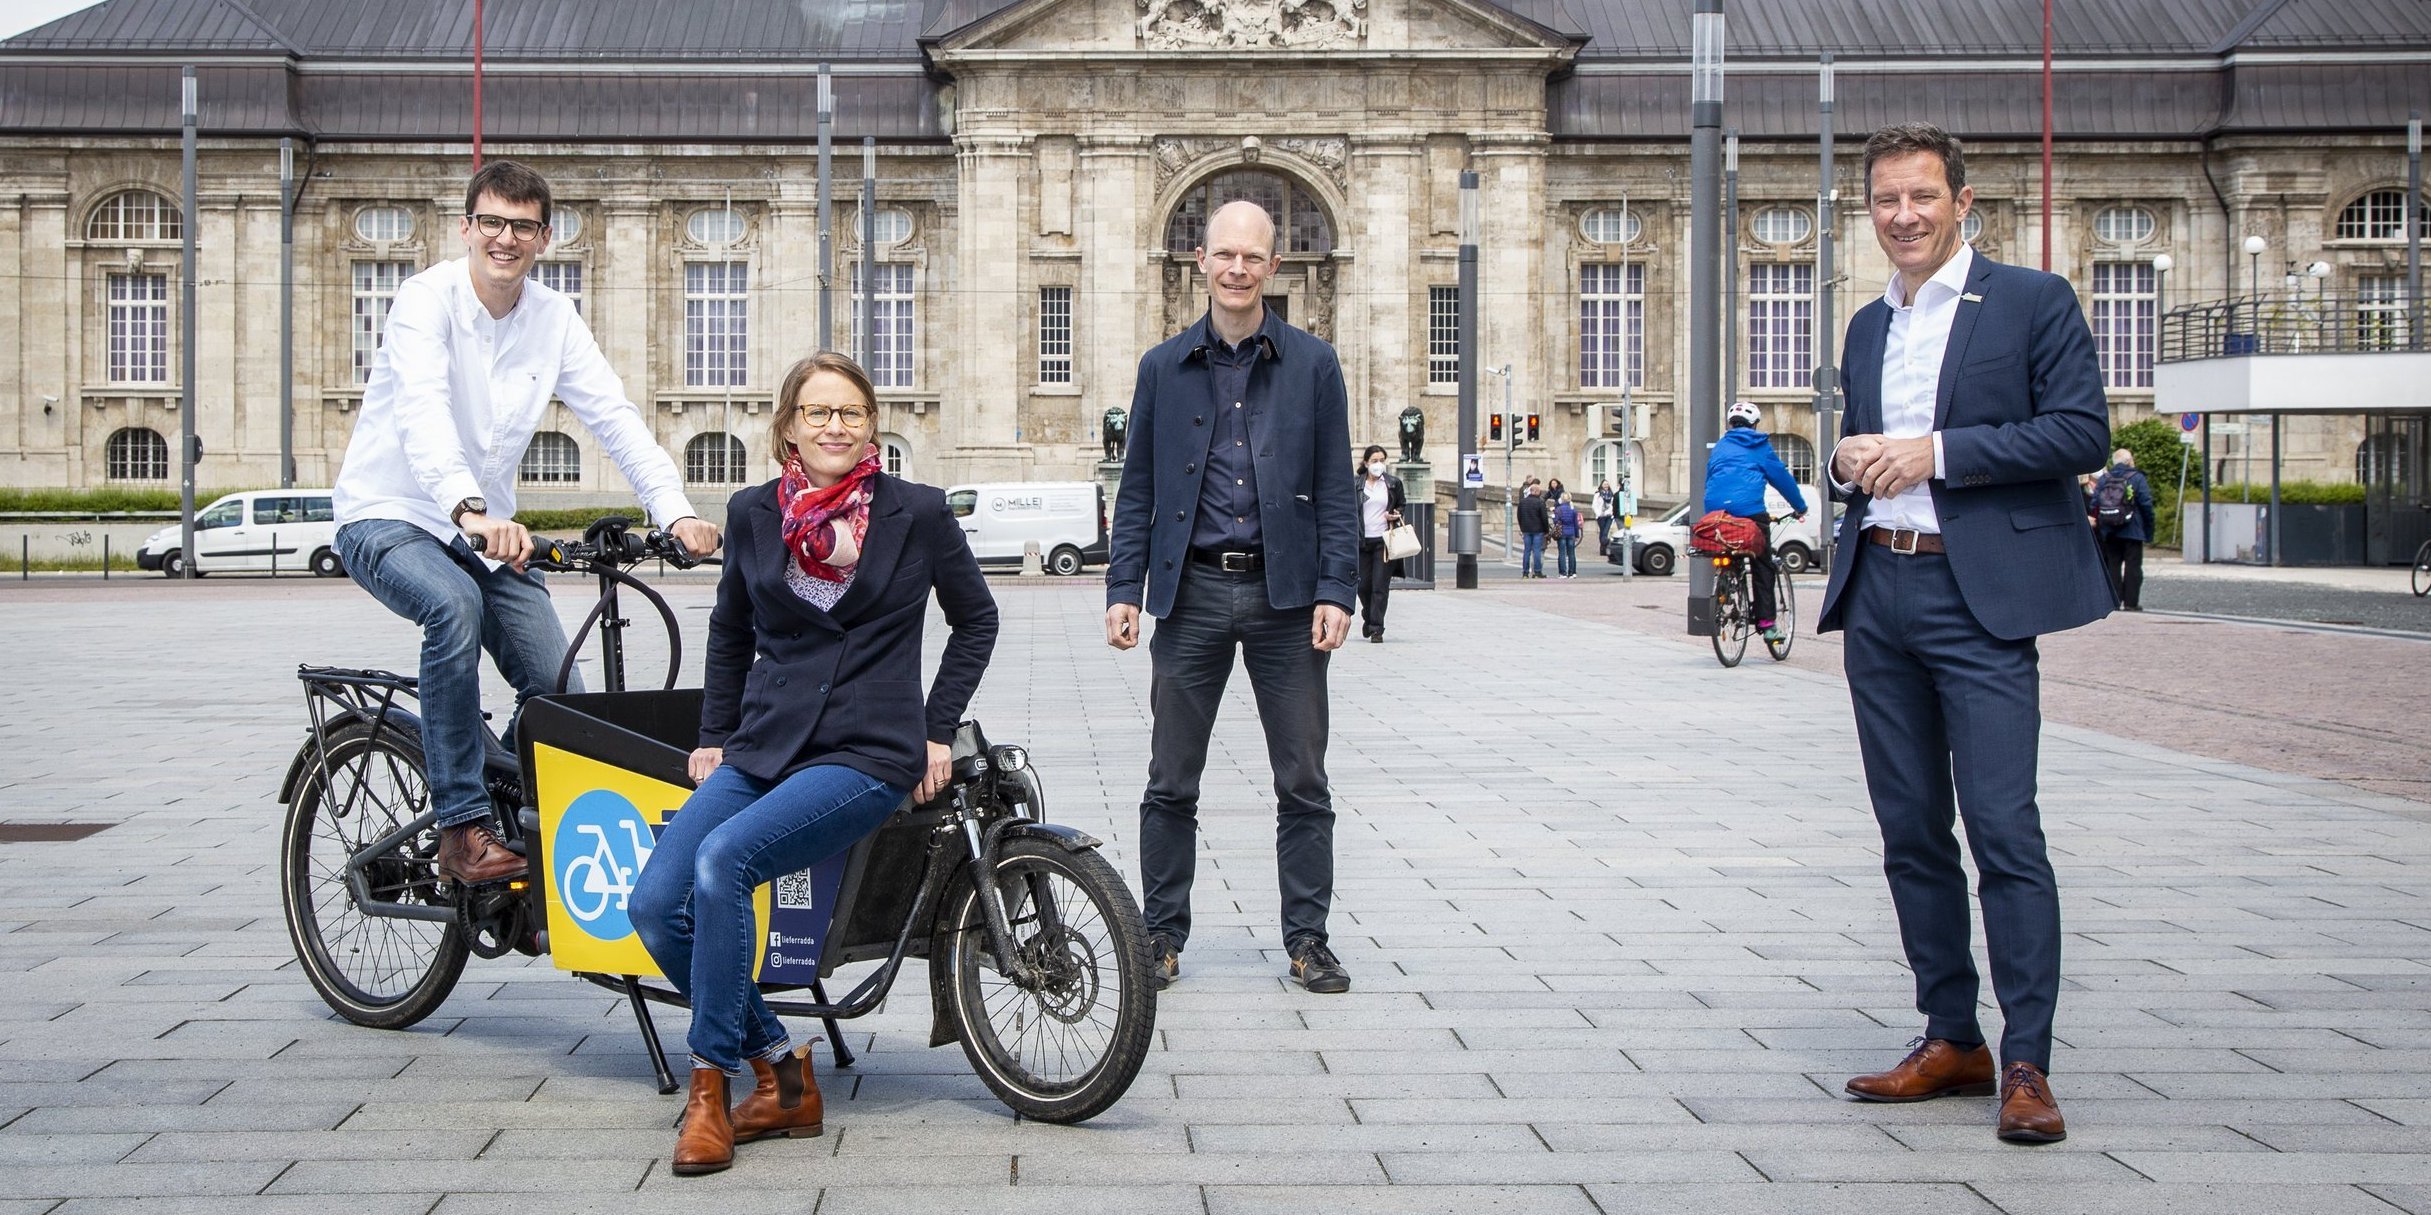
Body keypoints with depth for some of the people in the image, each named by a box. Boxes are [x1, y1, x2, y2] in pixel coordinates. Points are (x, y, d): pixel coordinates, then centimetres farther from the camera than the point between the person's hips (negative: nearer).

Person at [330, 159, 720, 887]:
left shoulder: (554, 319, 1)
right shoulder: (428, 299, -17)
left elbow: (614, 416, -7)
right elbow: (423, 413, -34)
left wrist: (675, 511, -23)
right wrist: (470, 510, -52)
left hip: (484, 529, 6)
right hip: (386, 518, -6)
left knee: (558, 690, -4)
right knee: (455, 607, -36)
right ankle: (462, 828, -30)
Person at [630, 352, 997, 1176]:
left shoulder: (918, 513, 0)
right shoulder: (753, 514, 9)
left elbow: (976, 619, 13)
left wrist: (938, 730, 6)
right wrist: (715, 734, 19)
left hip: (867, 754, -4)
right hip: (762, 748, 5)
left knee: (723, 859, -29)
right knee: (654, 905, -16)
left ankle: (712, 1081, -15)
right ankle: (781, 1073, 0)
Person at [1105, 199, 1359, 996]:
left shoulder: (1313, 365, 5)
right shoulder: (1163, 369, 8)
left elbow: (1336, 489, 3)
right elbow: (1137, 489, 9)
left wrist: (1335, 591, -7)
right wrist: (1123, 588, -1)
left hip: (1284, 594, -1)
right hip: (1192, 591, 1)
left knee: (1303, 782, 4)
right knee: (1171, 783, 5)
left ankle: (1307, 939, 14)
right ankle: (1162, 936, 15)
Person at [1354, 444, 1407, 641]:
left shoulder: (1393, 483, 5)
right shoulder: (1356, 484, 4)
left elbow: (1402, 506, 18)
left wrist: (1395, 516, -4)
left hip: (1384, 541, -1)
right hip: (1362, 541, 1)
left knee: (1380, 586, -5)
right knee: (1363, 585, 6)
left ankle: (1376, 628, -1)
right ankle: (1368, 617, 34)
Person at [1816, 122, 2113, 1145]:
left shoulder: (2033, 301, 0)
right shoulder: (1868, 326, 19)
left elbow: (2083, 432, -9)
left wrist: (1937, 451, -14)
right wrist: (1849, 462, 3)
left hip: (1980, 595, -6)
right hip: (1877, 592, 7)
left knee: (2003, 827, -10)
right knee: (1910, 831, 8)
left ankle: (2026, 1062, -5)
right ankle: (1951, 1040, 17)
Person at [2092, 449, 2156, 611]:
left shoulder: (2103, 480, 6)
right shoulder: (2137, 479, -5)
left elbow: (2094, 504, 1)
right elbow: (2146, 506, -7)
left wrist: (2099, 525, 9)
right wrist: (2149, 533, -2)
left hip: (2109, 532, 4)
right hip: (2132, 531, -4)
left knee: (2112, 565, 8)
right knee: (2132, 566, 1)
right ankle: (2131, 602, -2)